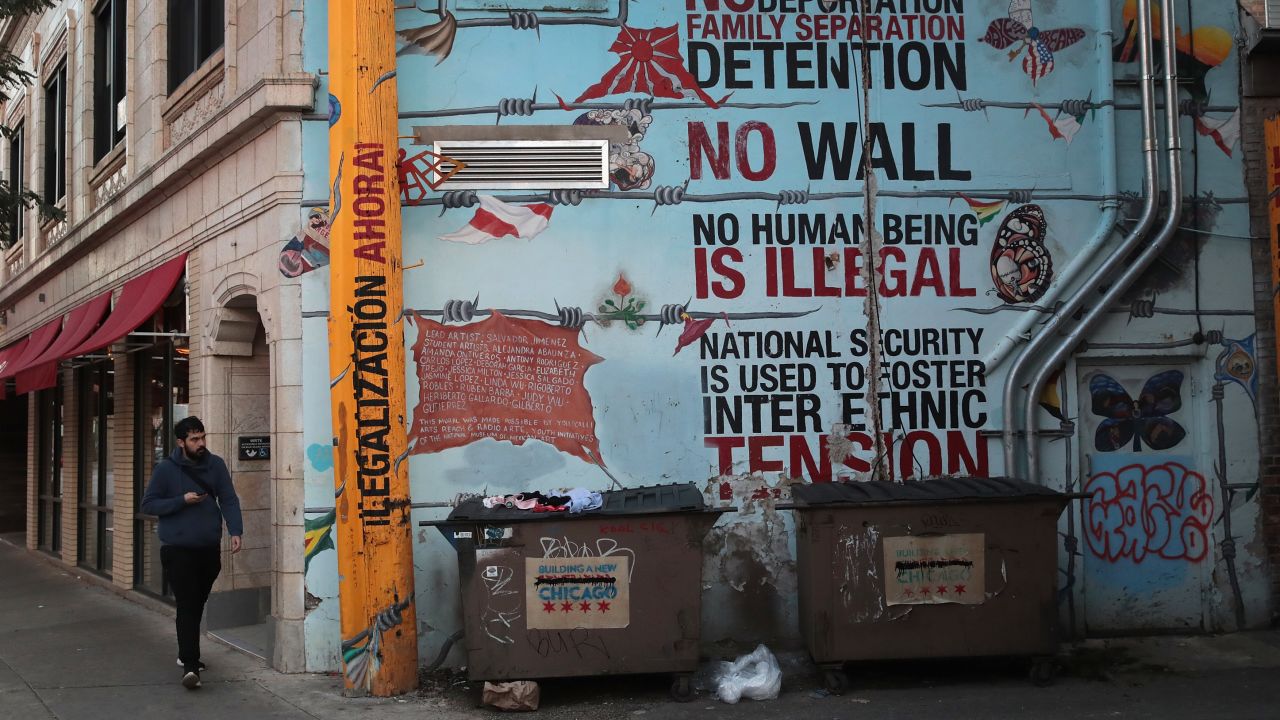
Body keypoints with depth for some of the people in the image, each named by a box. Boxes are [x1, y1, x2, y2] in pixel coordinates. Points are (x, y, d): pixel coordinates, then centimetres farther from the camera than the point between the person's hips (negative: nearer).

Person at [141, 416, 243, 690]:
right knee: (187, 606, -11)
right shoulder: (166, 469, -5)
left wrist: (235, 530, -12)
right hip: (178, 549, -4)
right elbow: (148, 504, -3)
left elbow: (229, 499, 2)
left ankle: (186, 654, 33)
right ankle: (190, 666, -13)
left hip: (209, 549, 4)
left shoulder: (215, 465, 3)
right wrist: (182, 500, -15)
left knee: (197, 604, 16)